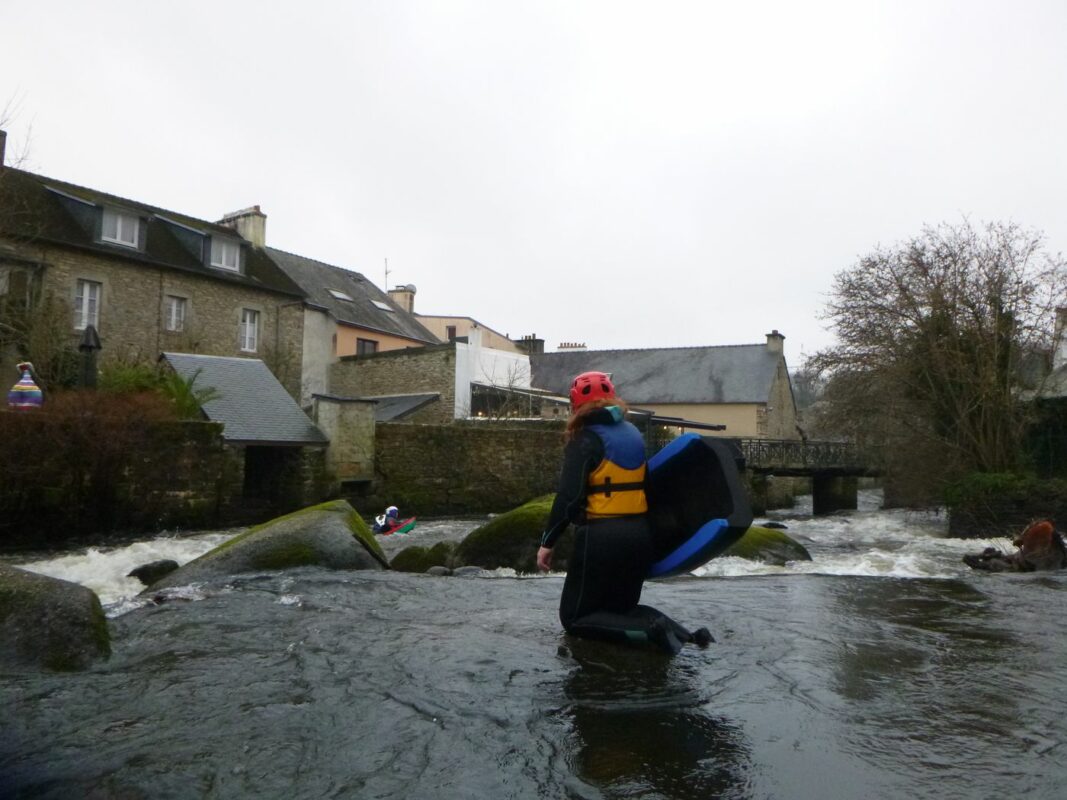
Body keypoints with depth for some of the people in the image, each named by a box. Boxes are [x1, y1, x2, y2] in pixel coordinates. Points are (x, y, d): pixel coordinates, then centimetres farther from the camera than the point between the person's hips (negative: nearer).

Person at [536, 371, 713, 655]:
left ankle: (648, 631, -15)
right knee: (622, 607, 23)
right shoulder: (634, 434, 11)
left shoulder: (586, 439, -9)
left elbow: (569, 496, -17)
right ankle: (684, 633, -1)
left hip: (601, 538, -7)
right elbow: (644, 486, 15)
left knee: (574, 617, 6)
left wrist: (547, 541, -12)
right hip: (640, 535, 7)